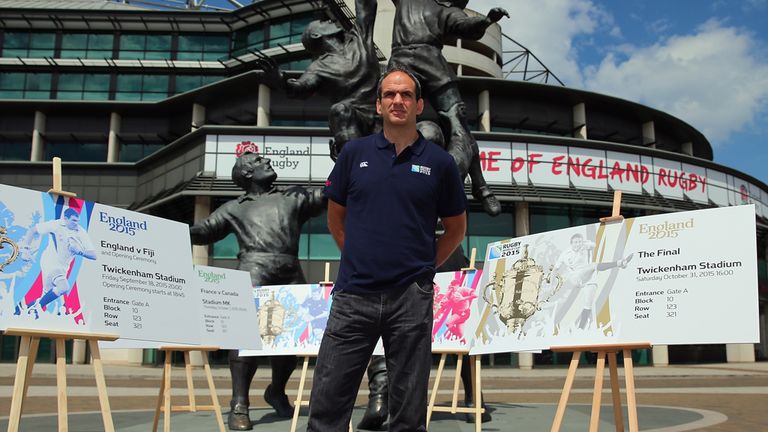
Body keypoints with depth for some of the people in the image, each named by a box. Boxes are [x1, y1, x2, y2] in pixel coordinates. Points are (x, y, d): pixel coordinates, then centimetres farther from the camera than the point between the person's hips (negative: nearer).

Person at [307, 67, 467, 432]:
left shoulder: (439, 162, 2)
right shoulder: (354, 153, 5)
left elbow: (456, 227, 12)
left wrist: (424, 267, 6)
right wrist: (359, 260, 10)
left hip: (411, 298, -1)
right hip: (353, 294, 1)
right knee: (327, 402, 4)